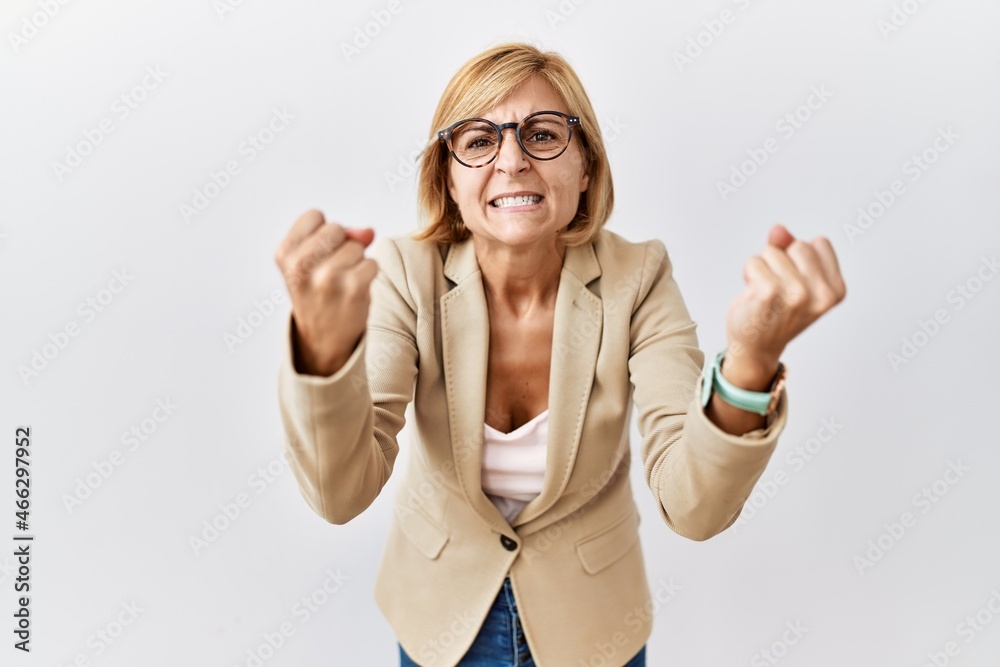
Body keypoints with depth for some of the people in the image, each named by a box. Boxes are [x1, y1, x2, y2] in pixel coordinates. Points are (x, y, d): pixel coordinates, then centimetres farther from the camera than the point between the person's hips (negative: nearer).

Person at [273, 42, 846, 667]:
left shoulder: (636, 278, -20)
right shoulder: (407, 272, -19)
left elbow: (694, 506, -27)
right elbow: (342, 493, -28)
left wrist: (752, 360, -45)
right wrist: (325, 342, -47)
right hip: (441, 615, 1)